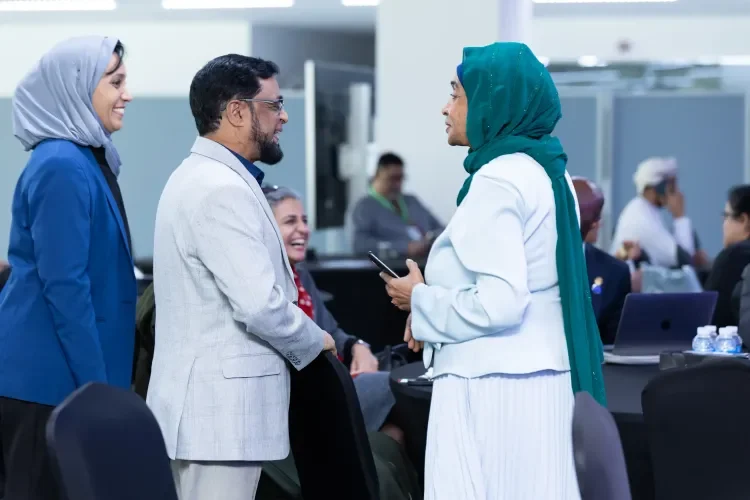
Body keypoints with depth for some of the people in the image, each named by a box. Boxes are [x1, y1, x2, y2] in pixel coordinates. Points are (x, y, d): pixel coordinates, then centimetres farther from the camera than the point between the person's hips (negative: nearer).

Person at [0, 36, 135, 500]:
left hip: (61, 373, 9)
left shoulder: (86, 160, 13)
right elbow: (64, 284, -20)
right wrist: (96, 383, -19)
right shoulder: (62, 167, -16)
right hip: (52, 375, -9)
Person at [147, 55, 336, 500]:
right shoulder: (222, 188, -17)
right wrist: (315, 342, -5)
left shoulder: (200, 177, 16)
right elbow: (260, 304, -23)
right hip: (222, 408, -11)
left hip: (206, 402, 11)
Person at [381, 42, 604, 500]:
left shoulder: (496, 180, -16)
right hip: (545, 383, 9)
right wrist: (435, 312, 14)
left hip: (495, 389, -9)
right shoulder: (548, 172, 12)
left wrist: (422, 301, -7)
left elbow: (499, 304, -22)